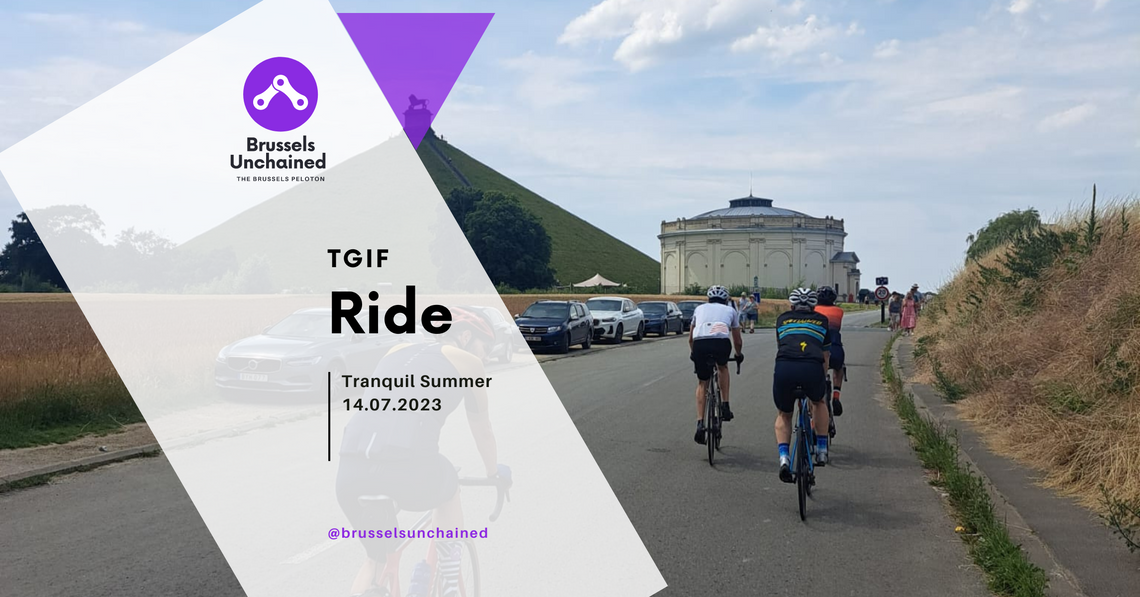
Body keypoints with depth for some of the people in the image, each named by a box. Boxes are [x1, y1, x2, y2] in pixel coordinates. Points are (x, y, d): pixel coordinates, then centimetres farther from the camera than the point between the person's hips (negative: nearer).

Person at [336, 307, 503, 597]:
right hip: (408, 470, -4)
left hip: (350, 470, 4)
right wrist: (494, 471, 47)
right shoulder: (467, 360, 16)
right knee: (449, 486, 32)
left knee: (376, 557, 28)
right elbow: (481, 427, 28)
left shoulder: (397, 351, 30)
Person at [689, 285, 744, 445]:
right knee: (723, 367, 34)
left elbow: (690, 338, 40)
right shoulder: (730, 310, 32)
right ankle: (725, 406, 25)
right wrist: (739, 355, 57)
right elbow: (738, 341, 37)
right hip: (721, 343, -1)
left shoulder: (700, 308, 34)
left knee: (702, 383, 20)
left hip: (700, 343, 1)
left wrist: (693, 353, 57)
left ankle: (700, 424, 10)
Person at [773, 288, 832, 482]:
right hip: (812, 368, 0)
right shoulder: (822, 320, 28)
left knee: (783, 415, 23)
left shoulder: (782, 319, 28)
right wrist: (820, 380, 47)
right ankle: (822, 450, 28)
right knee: (819, 402, 33)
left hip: (784, 367, 0)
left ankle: (784, 457, 3)